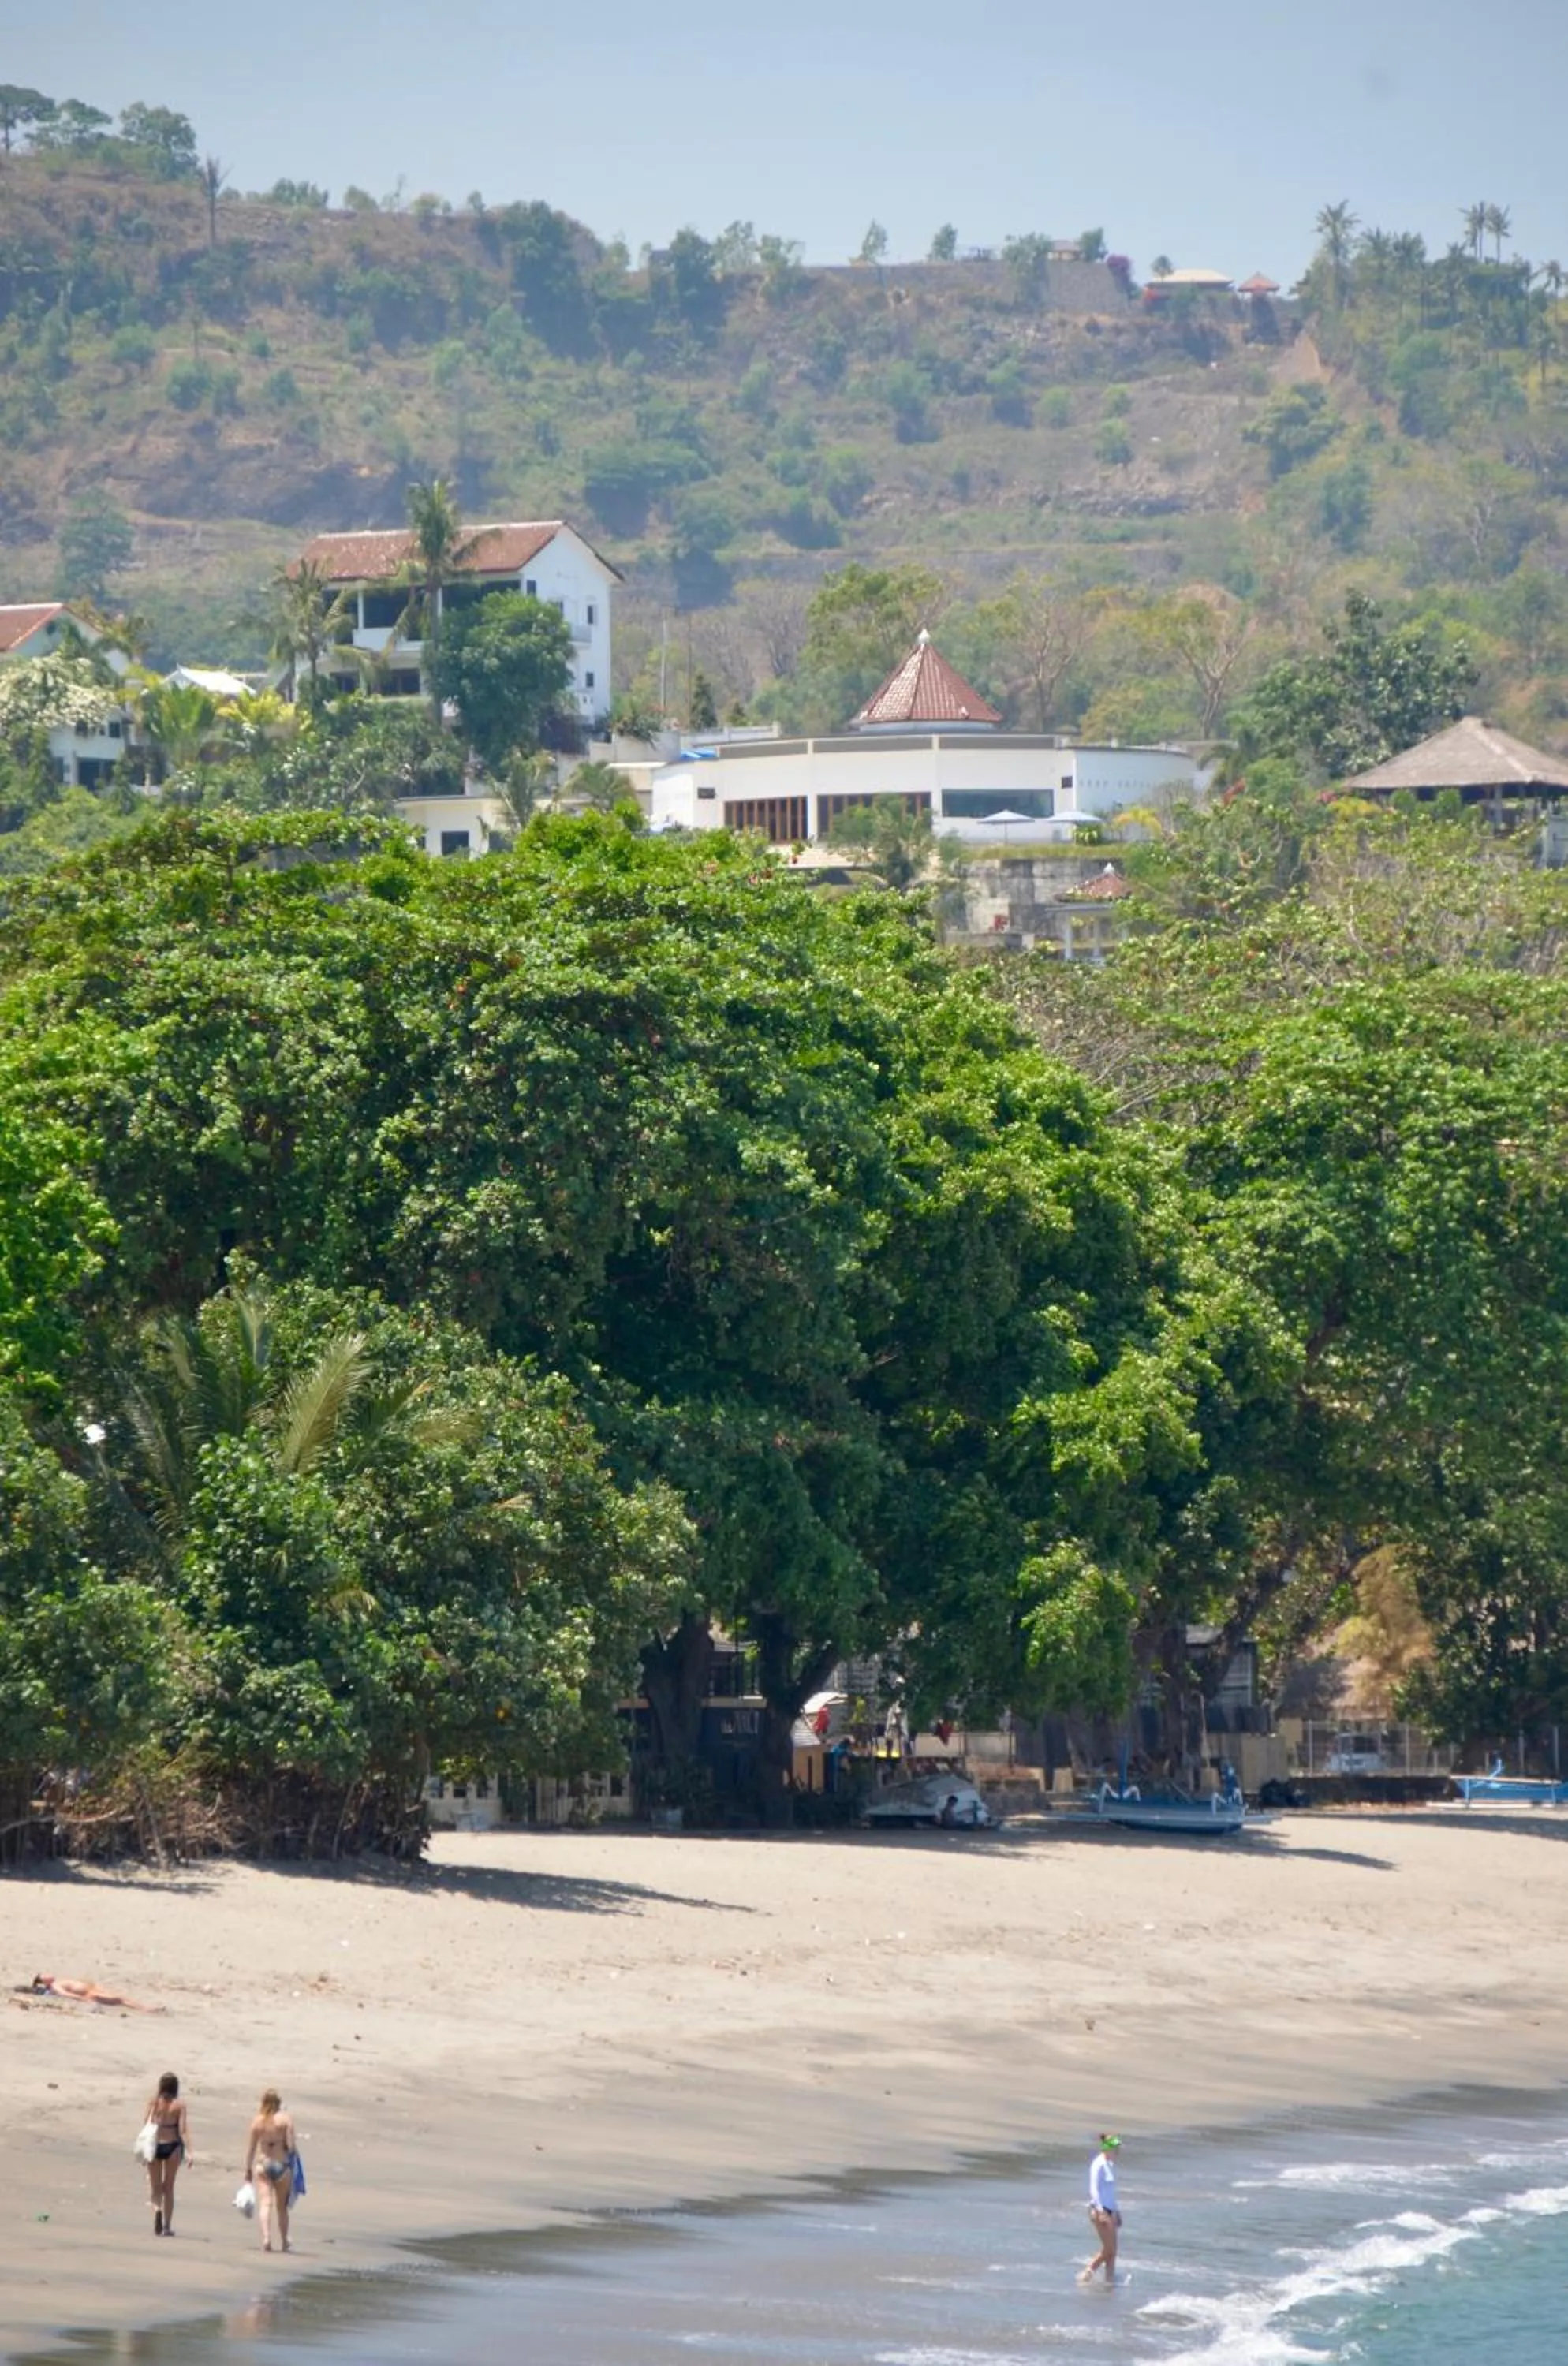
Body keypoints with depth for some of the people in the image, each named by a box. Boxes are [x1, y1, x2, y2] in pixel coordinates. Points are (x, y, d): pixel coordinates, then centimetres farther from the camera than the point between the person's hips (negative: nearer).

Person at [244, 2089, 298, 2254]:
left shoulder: (257, 2121, -1)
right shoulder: (285, 2119, -6)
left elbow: (252, 2148, 3)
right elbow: (291, 2145, -10)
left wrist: (248, 2170, 11)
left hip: (262, 2165, 0)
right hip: (282, 2165, 0)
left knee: (265, 2203, -5)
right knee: (282, 2206, 14)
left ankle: (266, 2238, -26)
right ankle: (284, 2242, 26)